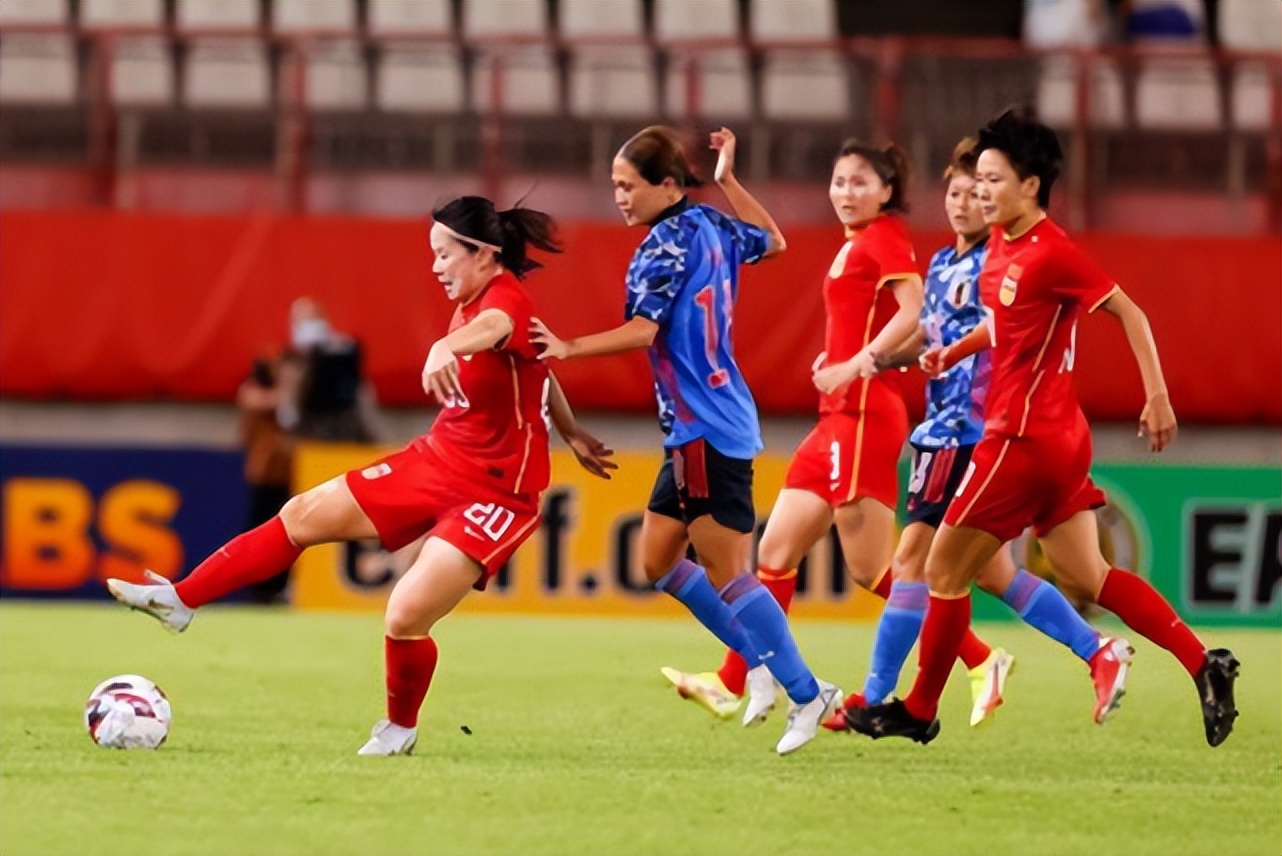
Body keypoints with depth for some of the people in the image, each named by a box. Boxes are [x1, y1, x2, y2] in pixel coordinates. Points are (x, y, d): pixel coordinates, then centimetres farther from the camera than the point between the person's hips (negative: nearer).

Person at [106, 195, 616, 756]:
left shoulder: (506, 297, -22)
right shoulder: (469, 303, 5)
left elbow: (492, 328, -49)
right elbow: (539, 369, 21)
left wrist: (445, 349, -71)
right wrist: (572, 434, 33)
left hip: (494, 495, -9)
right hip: (435, 461, 9)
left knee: (405, 619, -18)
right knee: (303, 516, 6)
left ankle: (399, 730, 10)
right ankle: (179, 600, 15)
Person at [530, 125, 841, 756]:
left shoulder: (668, 244, -14)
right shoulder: (710, 227, 11)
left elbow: (643, 329, -25)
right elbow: (772, 241, 31)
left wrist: (569, 348, -29)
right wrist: (727, 181, 31)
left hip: (707, 430, -10)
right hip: (696, 429, 10)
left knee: (726, 574, -8)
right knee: (658, 559, 14)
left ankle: (807, 694, -4)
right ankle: (763, 661, 17)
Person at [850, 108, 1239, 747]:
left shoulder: (1050, 252, -17)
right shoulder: (1002, 243, 9)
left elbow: (1129, 313, -15)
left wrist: (1157, 397, -19)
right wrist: (957, 351, 14)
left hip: (1026, 438, -9)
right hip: (1058, 437, 9)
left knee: (945, 571, 0)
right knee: (1087, 578, 10)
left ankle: (918, 712, 11)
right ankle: (1204, 665, 6)